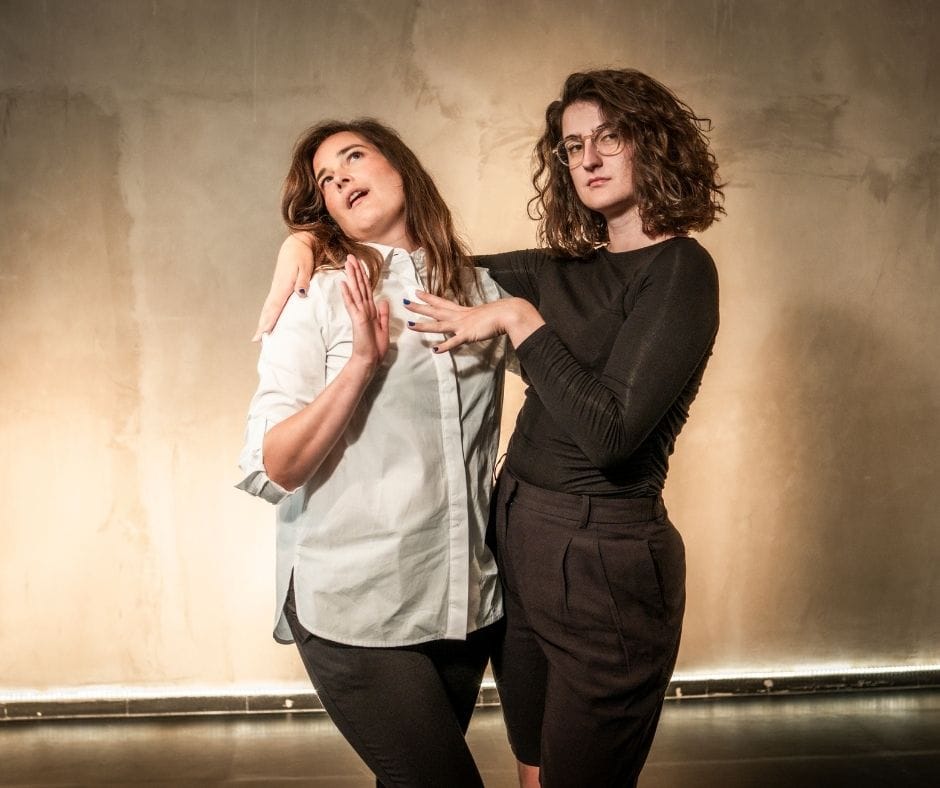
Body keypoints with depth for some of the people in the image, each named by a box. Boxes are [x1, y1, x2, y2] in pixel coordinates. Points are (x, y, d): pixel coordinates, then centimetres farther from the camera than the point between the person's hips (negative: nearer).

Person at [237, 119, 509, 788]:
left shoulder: (482, 290, 5)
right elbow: (271, 471, -13)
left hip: (468, 600, 4)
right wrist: (360, 361, -22)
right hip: (358, 607, -4)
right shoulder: (316, 299, -5)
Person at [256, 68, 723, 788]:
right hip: (518, 541, 7)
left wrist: (518, 318, -16)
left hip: (604, 562, -7)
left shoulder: (678, 270, -11)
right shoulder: (564, 269, 10)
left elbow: (610, 431, -22)